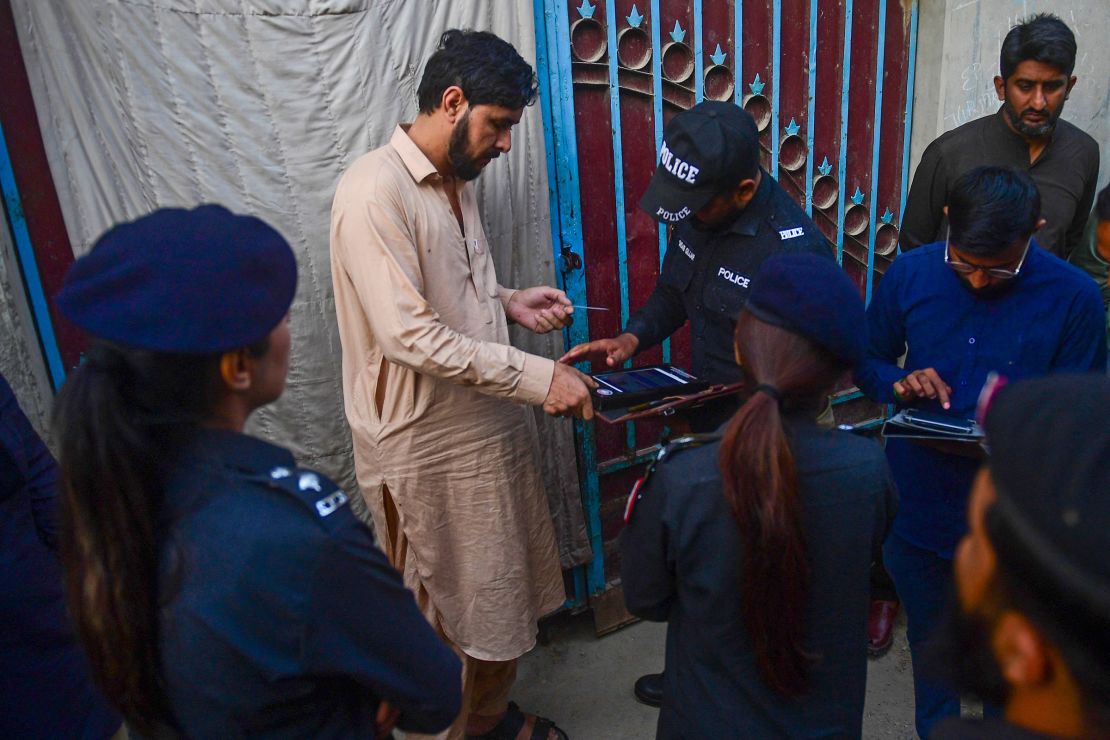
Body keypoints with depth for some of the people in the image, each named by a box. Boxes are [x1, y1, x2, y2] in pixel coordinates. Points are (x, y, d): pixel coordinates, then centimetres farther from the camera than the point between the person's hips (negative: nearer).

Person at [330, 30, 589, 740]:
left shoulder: (457, 180, 8)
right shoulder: (375, 190, -21)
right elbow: (409, 334, -27)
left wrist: (509, 303, 2)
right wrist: (538, 376, -25)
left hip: (491, 422, 9)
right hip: (427, 447, -8)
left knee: (504, 589, 21)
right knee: (440, 609, 12)